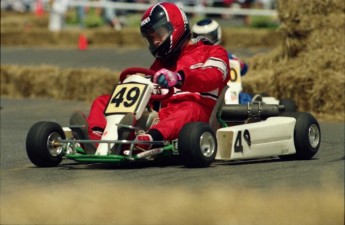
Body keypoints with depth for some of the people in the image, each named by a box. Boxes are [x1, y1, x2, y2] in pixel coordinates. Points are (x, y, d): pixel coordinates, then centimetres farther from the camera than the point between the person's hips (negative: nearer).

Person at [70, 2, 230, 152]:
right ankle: (96, 135, -38)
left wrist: (180, 77, -32)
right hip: (158, 116, 6)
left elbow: (212, 78, -12)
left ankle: (150, 139, -69)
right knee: (102, 102, -3)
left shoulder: (213, 53, 11)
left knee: (190, 109, -40)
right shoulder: (161, 63, 31)